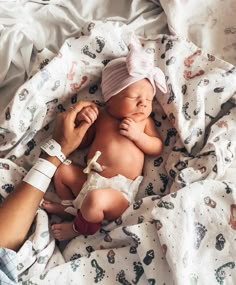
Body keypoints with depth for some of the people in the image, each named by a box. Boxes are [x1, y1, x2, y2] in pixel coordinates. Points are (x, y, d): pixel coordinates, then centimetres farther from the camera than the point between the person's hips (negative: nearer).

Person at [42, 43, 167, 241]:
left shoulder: (144, 121, 5)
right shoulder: (102, 116, 10)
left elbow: (157, 148, 0)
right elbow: (82, 141, 15)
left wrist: (136, 135, -15)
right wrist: (83, 121, -4)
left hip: (119, 189, -4)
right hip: (89, 179, 5)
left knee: (95, 200, -31)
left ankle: (80, 226, 3)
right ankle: (70, 206, 21)